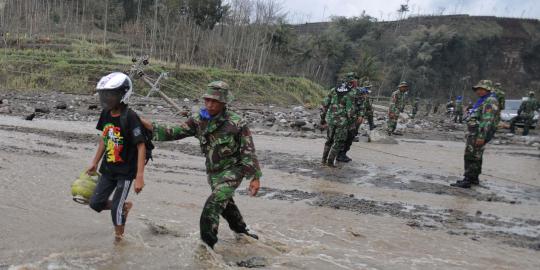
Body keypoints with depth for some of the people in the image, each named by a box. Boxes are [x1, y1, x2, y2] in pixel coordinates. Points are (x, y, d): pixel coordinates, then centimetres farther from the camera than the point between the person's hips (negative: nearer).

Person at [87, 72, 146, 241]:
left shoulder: (130, 117, -22)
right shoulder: (106, 114, -1)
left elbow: (141, 147, -21)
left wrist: (140, 176, -25)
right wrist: (95, 162, 20)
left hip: (126, 171, -7)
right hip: (108, 169, 7)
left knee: (116, 208, -2)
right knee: (96, 203, 9)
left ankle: (119, 240, 19)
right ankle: (124, 206, 34)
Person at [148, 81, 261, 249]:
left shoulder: (236, 123, -19)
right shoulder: (200, 120, -4)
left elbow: (248, 152, -15)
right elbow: (174, 132, -5)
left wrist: (255, 177, -17)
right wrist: (149, 125, -17)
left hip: (232, 170, -6)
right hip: (213, 172, 6)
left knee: (213, 205, -20)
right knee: (225, 203, 23)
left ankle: (207, 245, -10)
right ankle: (240, 229, 49)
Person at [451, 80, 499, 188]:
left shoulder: (490, 102, -16)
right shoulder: (483, 101, 17)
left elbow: (487, 121, -24)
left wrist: (482, 136, -27)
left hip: (478, 134, -11)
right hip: (474, 133, 11)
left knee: (471, 157, -9)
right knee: (475, 157, 17)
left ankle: (467, 180, -7)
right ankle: (474, 178, 26)